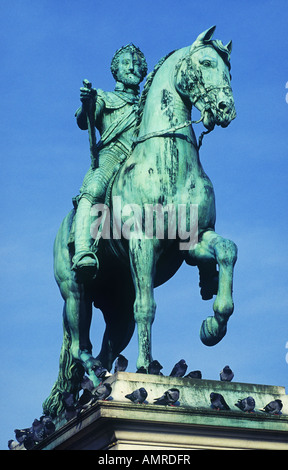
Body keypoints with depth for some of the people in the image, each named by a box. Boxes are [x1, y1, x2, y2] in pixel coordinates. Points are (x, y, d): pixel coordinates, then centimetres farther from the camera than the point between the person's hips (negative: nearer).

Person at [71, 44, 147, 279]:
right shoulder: (104, 98, 28)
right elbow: (83, 122, 8)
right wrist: (86, 105, -14)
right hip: (111, 156, -5)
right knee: (92, 191, -36)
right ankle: (83, 254, -52)